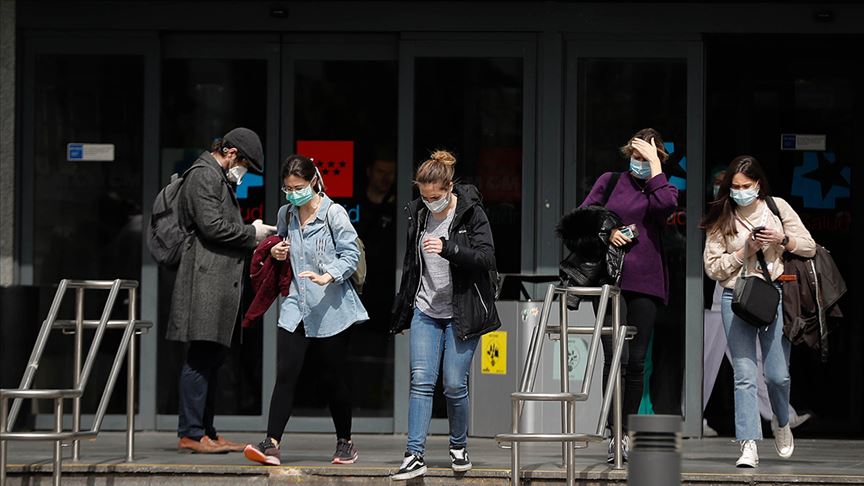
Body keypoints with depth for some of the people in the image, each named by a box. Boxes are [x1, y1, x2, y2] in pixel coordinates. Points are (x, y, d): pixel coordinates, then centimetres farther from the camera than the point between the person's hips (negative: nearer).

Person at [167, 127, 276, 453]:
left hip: (221, 280, 11)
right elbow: (212, 226, -17)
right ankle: (190, 433, -11)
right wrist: (252, 233, -6)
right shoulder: (204, 175, -7)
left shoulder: (221, 179, 25)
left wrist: (255, 242, 14)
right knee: (202, 356, -11)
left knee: (213, 357, 9)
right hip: (206, 276, -11)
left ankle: (205, 432, 12)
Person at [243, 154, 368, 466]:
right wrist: (277, 253, 6)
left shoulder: (333, 213, -7)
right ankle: (271, 444, -14)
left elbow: (351, 253, -10)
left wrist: (328, 276, -26)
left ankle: (345, 443, 22)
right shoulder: (286, 214, 11)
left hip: (330, 309, -4)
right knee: (285, 375, -7)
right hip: (296, 306, 4)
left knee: (333, 377, 5)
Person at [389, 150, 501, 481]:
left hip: (461, 313, -4)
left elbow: (487, 258, -17)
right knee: (421, 381, -6)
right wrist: (402, 310, 22)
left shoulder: (471, 213, -8)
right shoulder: (417, 213, 6)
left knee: (454, 385, -3)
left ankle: (459, 447, 20)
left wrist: (447, 248, -30)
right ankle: (415, 456, -10)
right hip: (426, 310, 4)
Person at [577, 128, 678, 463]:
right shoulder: (610, 181, 13)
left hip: (645, 283, 1)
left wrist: (654, 163, -7)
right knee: (614, 357, -10)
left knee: (636, 360, 3)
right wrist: (605, 232, -5)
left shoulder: (661, 186, 11)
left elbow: (666, 203, -12)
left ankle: (627, 432, 13)